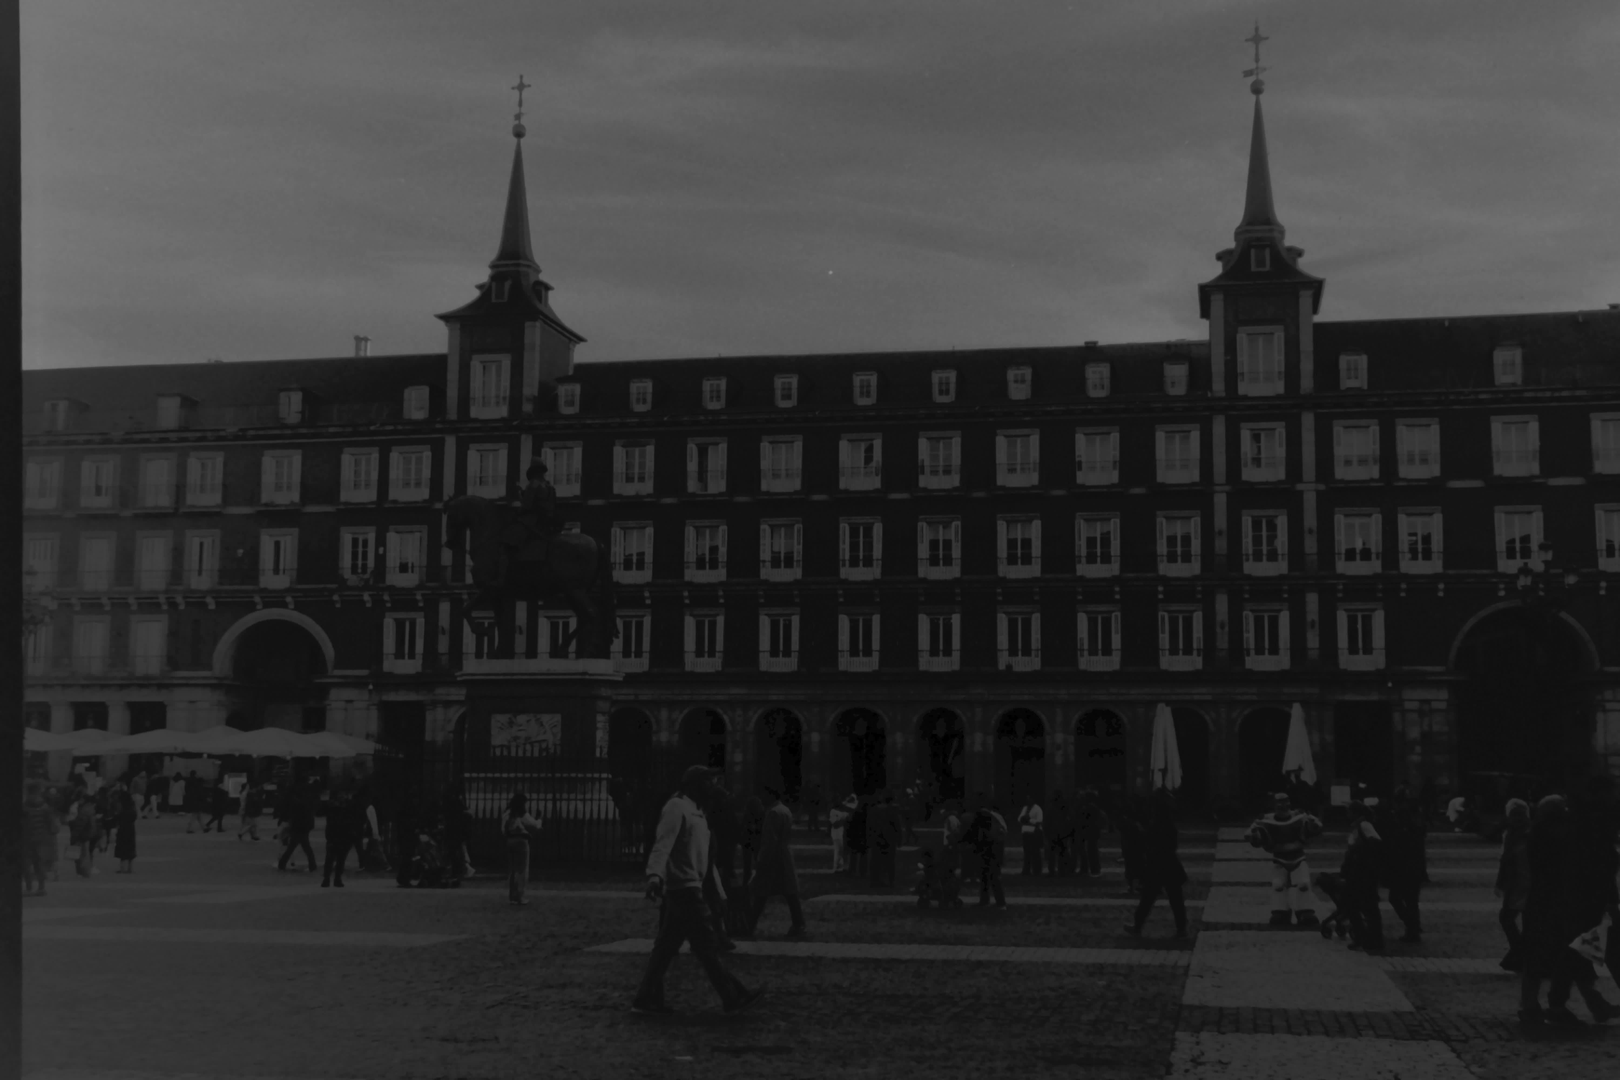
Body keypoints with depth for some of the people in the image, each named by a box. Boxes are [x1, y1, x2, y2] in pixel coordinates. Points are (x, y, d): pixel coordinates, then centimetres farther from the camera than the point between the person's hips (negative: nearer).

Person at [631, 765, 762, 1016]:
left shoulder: (694, 811, 20)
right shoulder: (676, 808, -11)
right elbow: (662, 844, -24)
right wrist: (654, 874, -41)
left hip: (688, 889, 10)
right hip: (683, 888, -10)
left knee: (666, 947, 8)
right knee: (705, 945, -4)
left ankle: (647, 1000, 10)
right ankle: (733, 997, 0)